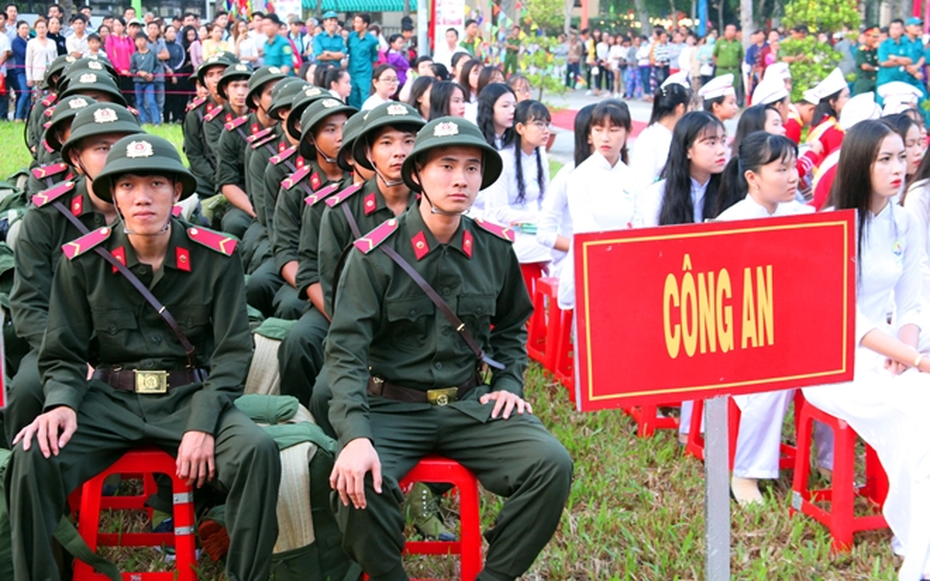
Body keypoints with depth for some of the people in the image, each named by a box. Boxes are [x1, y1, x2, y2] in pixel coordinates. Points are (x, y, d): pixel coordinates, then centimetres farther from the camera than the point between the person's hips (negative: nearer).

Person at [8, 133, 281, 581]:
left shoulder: (216, 258, -2)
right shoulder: (82, 260, 1)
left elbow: (233, 350, -3)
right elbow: (62, 354, 6)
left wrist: (202, 425, -18)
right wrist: (61, 403, -17)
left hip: (189, 396, -1)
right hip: (110, 399, 1)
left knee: (257, 451, -30)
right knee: (34, 455, -27)